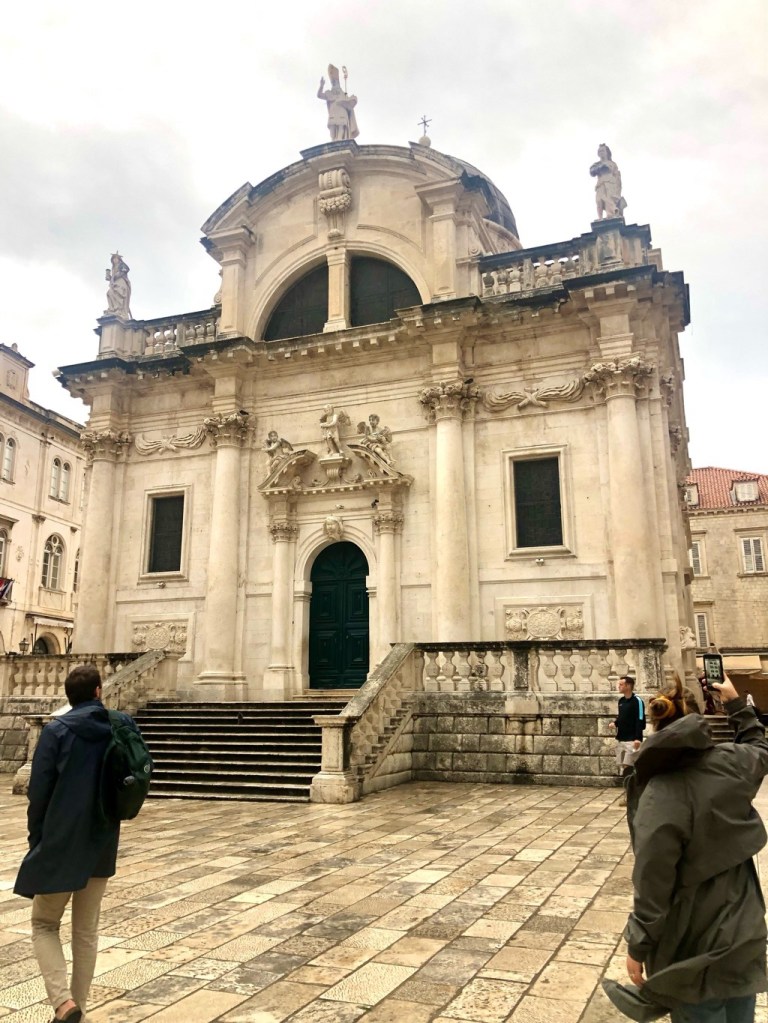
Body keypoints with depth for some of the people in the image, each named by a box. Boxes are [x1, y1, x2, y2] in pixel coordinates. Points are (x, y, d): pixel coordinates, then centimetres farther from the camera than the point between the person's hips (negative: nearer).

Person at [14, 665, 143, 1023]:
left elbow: (38, 792, -10)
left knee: (44, 925, 14)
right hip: (102, 845, 3)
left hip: (59, 843, -3)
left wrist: (37, 838, 3)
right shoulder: (124, 727, -2)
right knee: (87, 930, 19)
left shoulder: (56, 731, -11)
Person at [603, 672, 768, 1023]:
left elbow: (653, 883, -20)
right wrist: (736, 703, 23)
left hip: (695, 948, -5)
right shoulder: (732, 763, -10)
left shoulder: (662, 793, -23)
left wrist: (638, 946, -9)